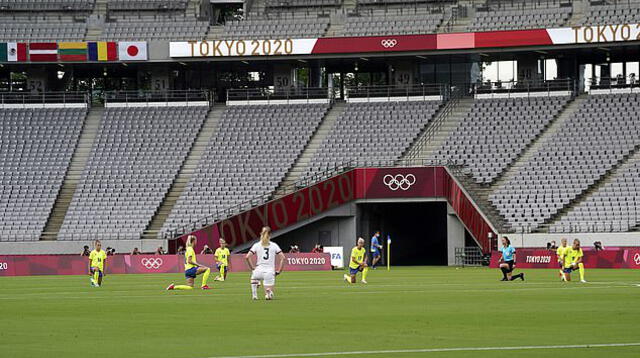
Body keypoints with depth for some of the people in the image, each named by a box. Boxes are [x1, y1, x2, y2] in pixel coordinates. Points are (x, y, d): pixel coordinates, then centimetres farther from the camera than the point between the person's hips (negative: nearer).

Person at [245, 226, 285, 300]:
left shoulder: (257, 245, 4)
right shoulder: (274, 245, 6)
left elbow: (247, 257, -6)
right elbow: (282, 258, -1)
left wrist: (252, 268, 7)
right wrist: (279, 271, 6)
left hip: (259, 270, 0)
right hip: (270, 272, 0)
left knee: (254, 275, 39)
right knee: (270, 296, 9)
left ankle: (254, 294, 24)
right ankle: (269, 292, -28)